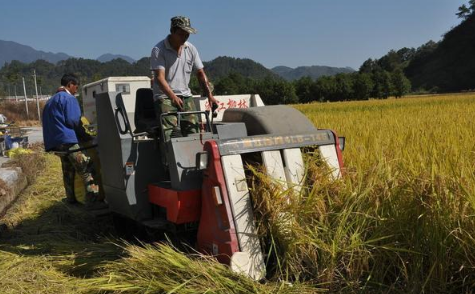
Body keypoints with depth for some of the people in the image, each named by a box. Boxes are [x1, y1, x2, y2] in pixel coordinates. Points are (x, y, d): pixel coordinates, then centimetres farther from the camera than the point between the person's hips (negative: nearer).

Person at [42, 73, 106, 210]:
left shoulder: (51, 101, 22)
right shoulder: (69, 98, -7)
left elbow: (53, 122, 22)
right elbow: (73, 121, -13)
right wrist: (85, 136, 1)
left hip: (55, 142, 10)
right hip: (68, 140, -10)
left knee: (68, 171, 20)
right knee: (87, 170, -11)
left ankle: (71, 198, 27)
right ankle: (92, 201, -17)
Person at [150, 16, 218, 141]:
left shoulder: (191, 49, 8)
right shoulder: (159, 50, -8)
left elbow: (200, 73, 12)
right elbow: (159, 77, -18)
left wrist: (209, 95, -1)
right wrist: (173, 96, -33)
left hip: (185, 95, 5)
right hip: (164, 96, -5)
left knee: (193, 129, -4)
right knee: (170, 132, -20)